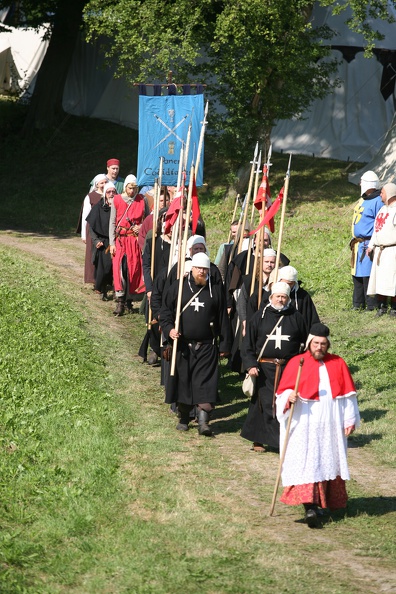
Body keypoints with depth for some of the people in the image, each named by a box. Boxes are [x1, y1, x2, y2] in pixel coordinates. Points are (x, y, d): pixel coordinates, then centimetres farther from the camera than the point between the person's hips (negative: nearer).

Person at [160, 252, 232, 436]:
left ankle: (203, 421, -12)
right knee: (182, 381, 8)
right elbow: (165, 311, 6)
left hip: (206, 347, -1)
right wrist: (169, 329, -11)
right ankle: (184, 419, 23)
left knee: (205, 383, -9)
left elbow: (223, 319, 8)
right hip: (182, 345, 1)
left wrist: (224, 345, 6)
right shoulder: (178, 287, 3)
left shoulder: (215, 290, 4)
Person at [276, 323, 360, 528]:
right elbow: (283, 391, 0)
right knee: (306, 462, -12)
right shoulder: (296, 363, 2)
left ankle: (321, 502, 15)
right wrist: (289, 397, -22)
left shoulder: (338, 364, 9)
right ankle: (311, 506, -20)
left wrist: (350, 419, 2)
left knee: (329, 462, 5)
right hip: (305, 424, -3)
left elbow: (348, 394, 9)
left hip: (331, 424, 3)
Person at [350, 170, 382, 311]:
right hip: (358, 244, 10)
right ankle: (358, 304, 21)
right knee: (357, 275, 14)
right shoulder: (362, 200, 18)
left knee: (368, 275, -10)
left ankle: (372, 306, -6)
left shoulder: (377, 202, -12)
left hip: (368, 244, -10)